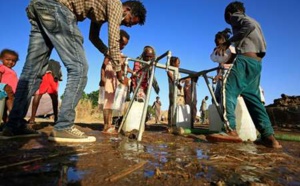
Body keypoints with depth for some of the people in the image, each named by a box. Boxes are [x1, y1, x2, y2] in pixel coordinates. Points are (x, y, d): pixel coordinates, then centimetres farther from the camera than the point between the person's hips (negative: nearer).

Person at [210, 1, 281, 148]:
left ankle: (231, 131, -29)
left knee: (227, 92, -16)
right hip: (257, 63, 8)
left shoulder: (235, 16, 8)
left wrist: (227, 42, -14)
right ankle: (269, 136, 1)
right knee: (252, 98, 7)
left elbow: (249, 26, -13)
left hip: (244, 59, -8)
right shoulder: (254, 21, 33)